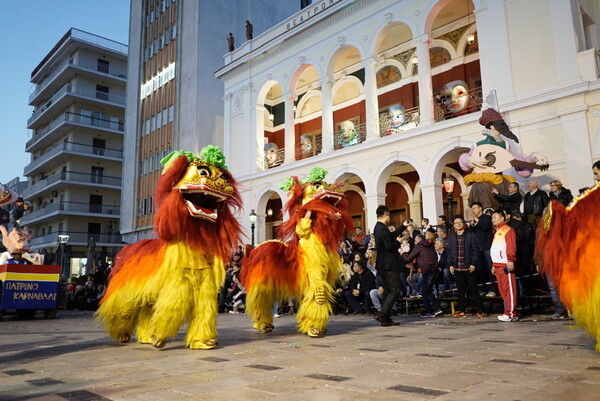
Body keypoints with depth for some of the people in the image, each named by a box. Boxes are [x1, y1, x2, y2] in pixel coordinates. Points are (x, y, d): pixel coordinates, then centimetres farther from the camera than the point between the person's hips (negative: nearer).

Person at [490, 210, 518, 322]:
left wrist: (510, 260, -22)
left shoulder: (507, 230, -1)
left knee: (509, 289, -7)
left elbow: (511, 246, -13)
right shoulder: (497, 232, 26)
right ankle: (508, 311, 11)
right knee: (502, 290, 7)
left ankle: (511, 314, -6)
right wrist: (494, 265, 22)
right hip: (498, 265, 9)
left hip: (506, 264, -9)